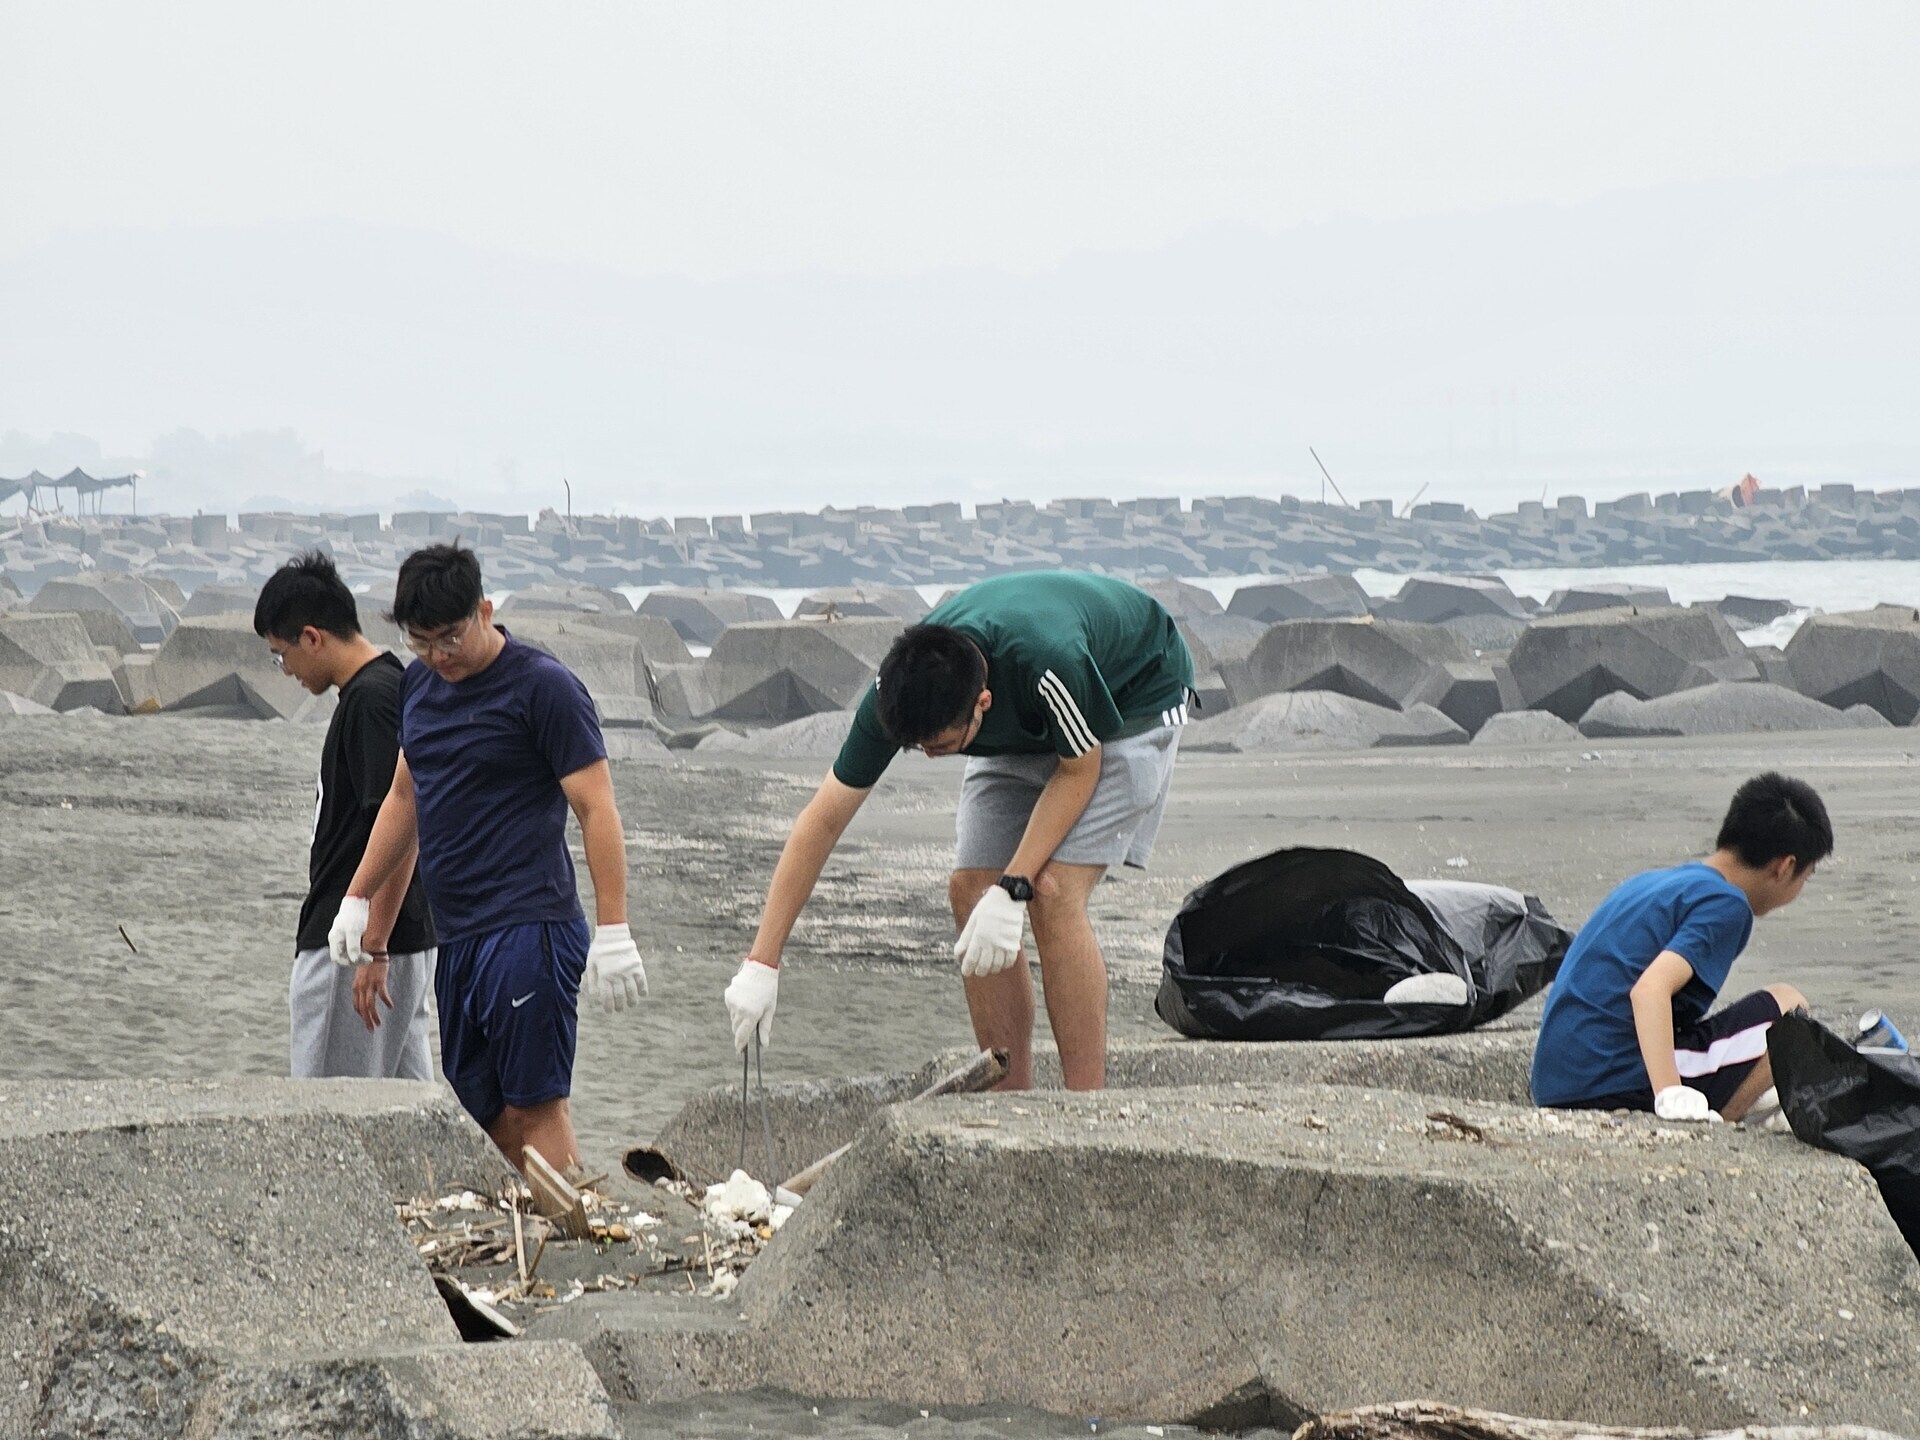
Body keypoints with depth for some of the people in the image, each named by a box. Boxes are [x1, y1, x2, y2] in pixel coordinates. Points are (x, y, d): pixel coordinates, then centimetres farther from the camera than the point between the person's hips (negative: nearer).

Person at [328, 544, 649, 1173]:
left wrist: (614, 932, -15)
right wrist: (357, 898, 25)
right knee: (484, 1112, 4)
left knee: (535, 1107, -11)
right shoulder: (419, 683, 15)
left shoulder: (544, 686, -7)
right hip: (456, 934, 8)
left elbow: (597, 808, -10)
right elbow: (405, 796, 27)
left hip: (528, 929, -8)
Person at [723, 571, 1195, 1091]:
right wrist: (761, 963, -21)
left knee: (1053, 894, -22)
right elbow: (824, 819, -19)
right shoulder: (900, 691, -27)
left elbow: (1079, 771, -23)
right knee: (970, 892, -7)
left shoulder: (1050, 664, -43)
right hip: (1023, 728, 6)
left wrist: (1012, 890, -29)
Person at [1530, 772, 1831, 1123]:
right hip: (1621, 1087, -8)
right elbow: (1651, 988, -23)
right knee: (1787, 1006, 1)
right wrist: (1673, 1098, -31)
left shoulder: (1650, 883, 20)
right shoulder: (1725, 903, -7)